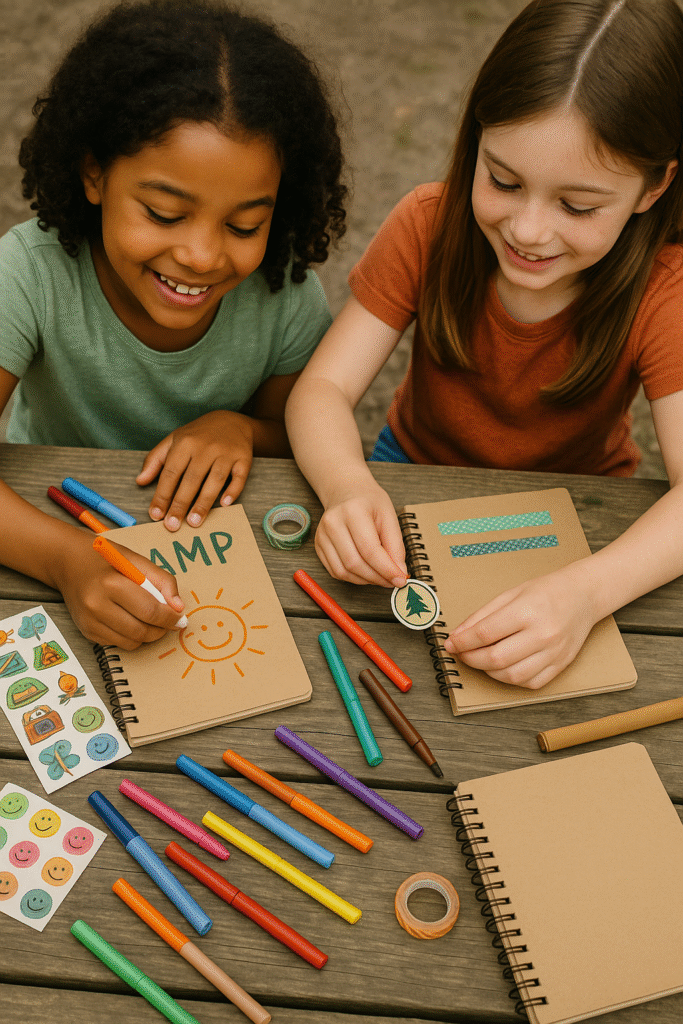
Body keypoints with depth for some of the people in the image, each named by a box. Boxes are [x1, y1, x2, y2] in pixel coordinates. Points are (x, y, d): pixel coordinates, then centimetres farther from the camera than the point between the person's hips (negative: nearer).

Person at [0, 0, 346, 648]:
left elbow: (300, 445, -3)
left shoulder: (285, 296, -18)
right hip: (53, 518, 0)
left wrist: (241, 428, -24)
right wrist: (68, 558, -48)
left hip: (209, 523, 0)